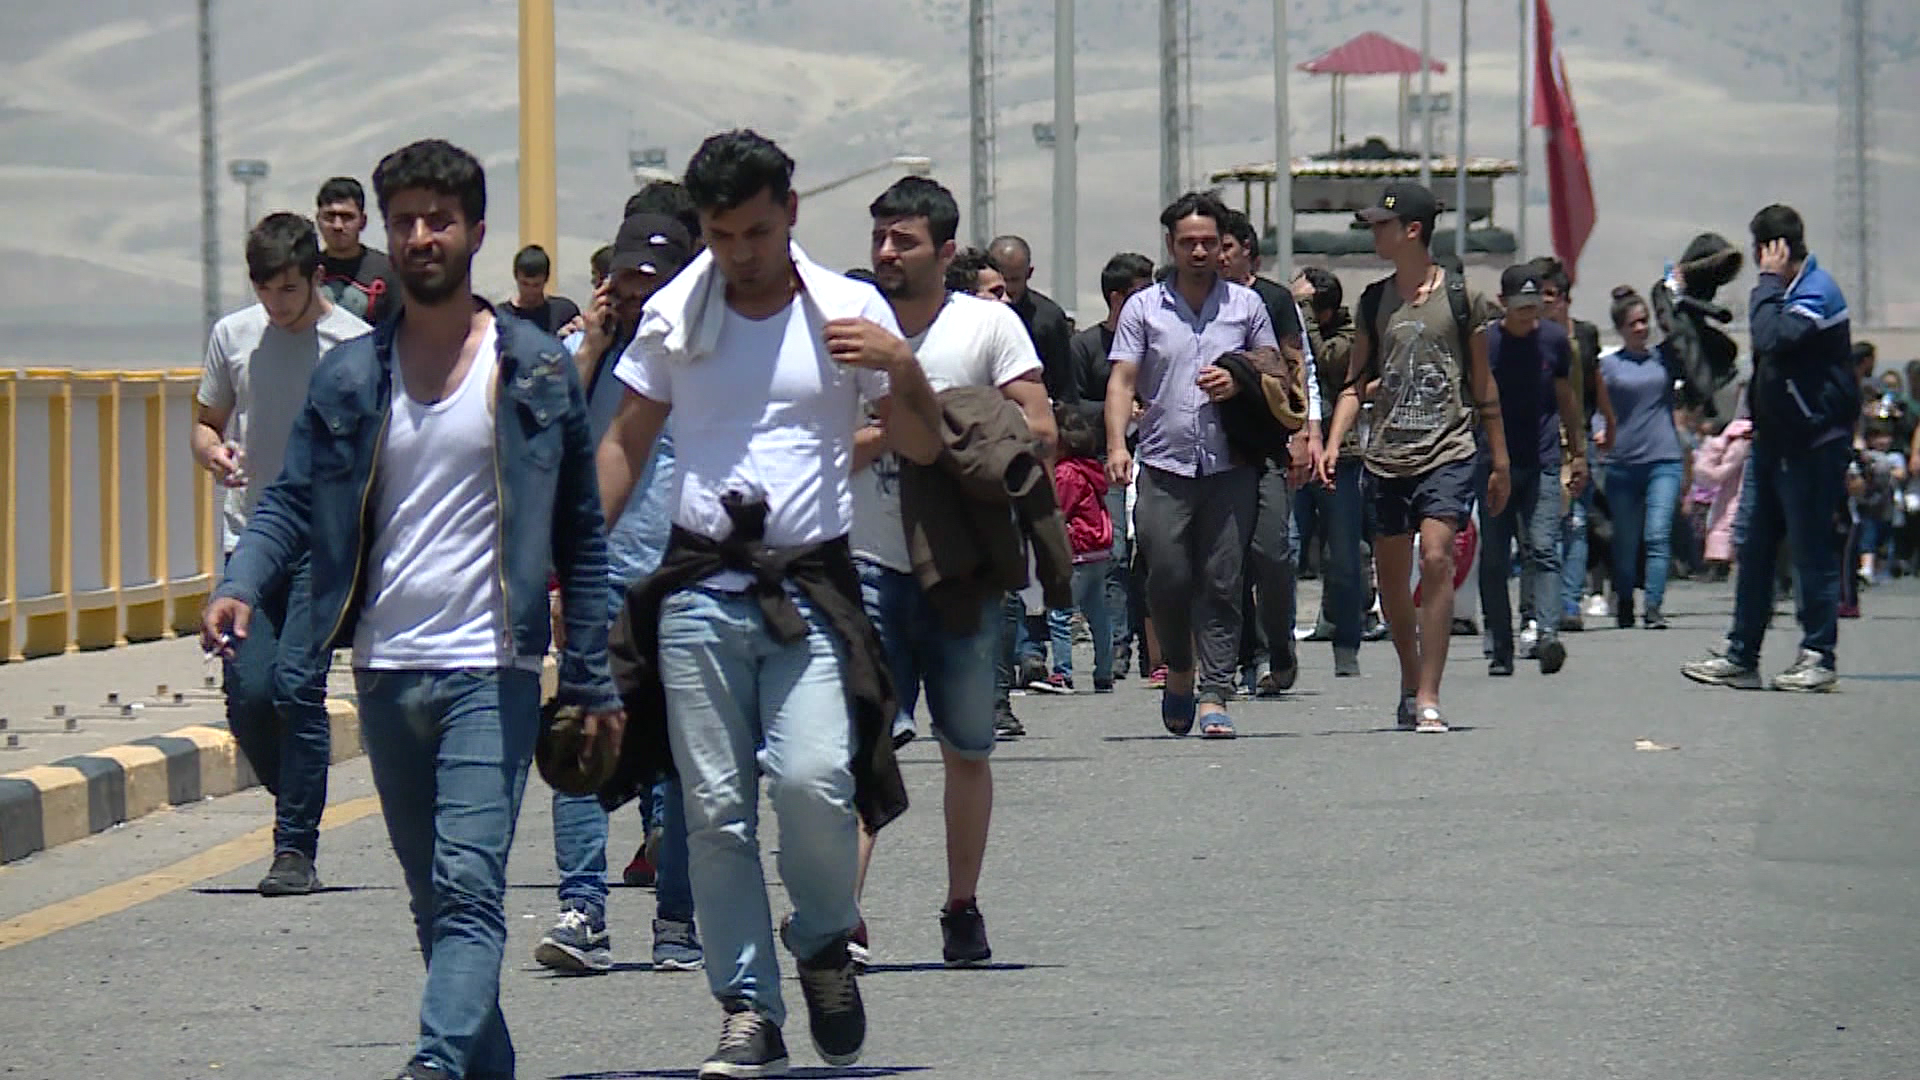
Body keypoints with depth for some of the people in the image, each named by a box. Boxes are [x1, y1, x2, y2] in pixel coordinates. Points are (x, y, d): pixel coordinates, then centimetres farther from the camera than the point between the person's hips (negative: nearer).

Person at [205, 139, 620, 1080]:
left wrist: (593, 681, 3)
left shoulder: (538, 373, 4)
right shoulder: (348, 378, 10)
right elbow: (292, 501, 6)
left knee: (469, 886, -17)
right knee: (434, 898, 11)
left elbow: (581, 535, 6)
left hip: (491, 671, -4)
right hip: (386, 673, 4)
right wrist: (241, 585, -16)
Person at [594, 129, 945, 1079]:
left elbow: (923, 449, 11)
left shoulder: (850, 312, 5)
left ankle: (825, 944, 8)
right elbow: (625, 444, 17)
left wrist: (902, 368, -9)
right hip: (700, 588, 2)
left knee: (815, 779, -19)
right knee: (715, 810, -1)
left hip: (810, 584, -2)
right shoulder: (672, 316, 9)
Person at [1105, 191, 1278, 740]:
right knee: (1168, 579, -3)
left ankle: (1214, 695, -2)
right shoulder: (1143, 308, 8)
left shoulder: (1246, 304, 11)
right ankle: (1179, 670, 22)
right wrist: (1117, 444, -13)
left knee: (1222, 583, -3)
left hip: (1231, 467, 0)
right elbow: (1122, 380, 2)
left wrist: (1241, 382, -5)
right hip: (1164, 464, 0)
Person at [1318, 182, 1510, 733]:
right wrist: (1332, 443, -1)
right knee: (1391, 576, 8)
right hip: (1386, 456, 4)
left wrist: (1500, 462, 8)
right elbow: (1356, 381, 14)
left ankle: (1427, 698, -19)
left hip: (1447, 451, -4)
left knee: (1436, 559, -18)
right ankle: (1410, 682, 30)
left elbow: (1482, 383, 6)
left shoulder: (1459, 297, 0)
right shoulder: (1374, 301, 10)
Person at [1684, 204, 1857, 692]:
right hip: (1774, 440, 10)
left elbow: (1772, 340, -31)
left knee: (1812, 550, -3)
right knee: (1754, 546, 8)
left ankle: (1818, 657, 5)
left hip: (1813, 443, -10)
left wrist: (1768, 281, -20)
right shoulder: (1787, 290, 14)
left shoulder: (1817, 293, -16)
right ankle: (1741, 657, 11)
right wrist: (1756, 416, 12)